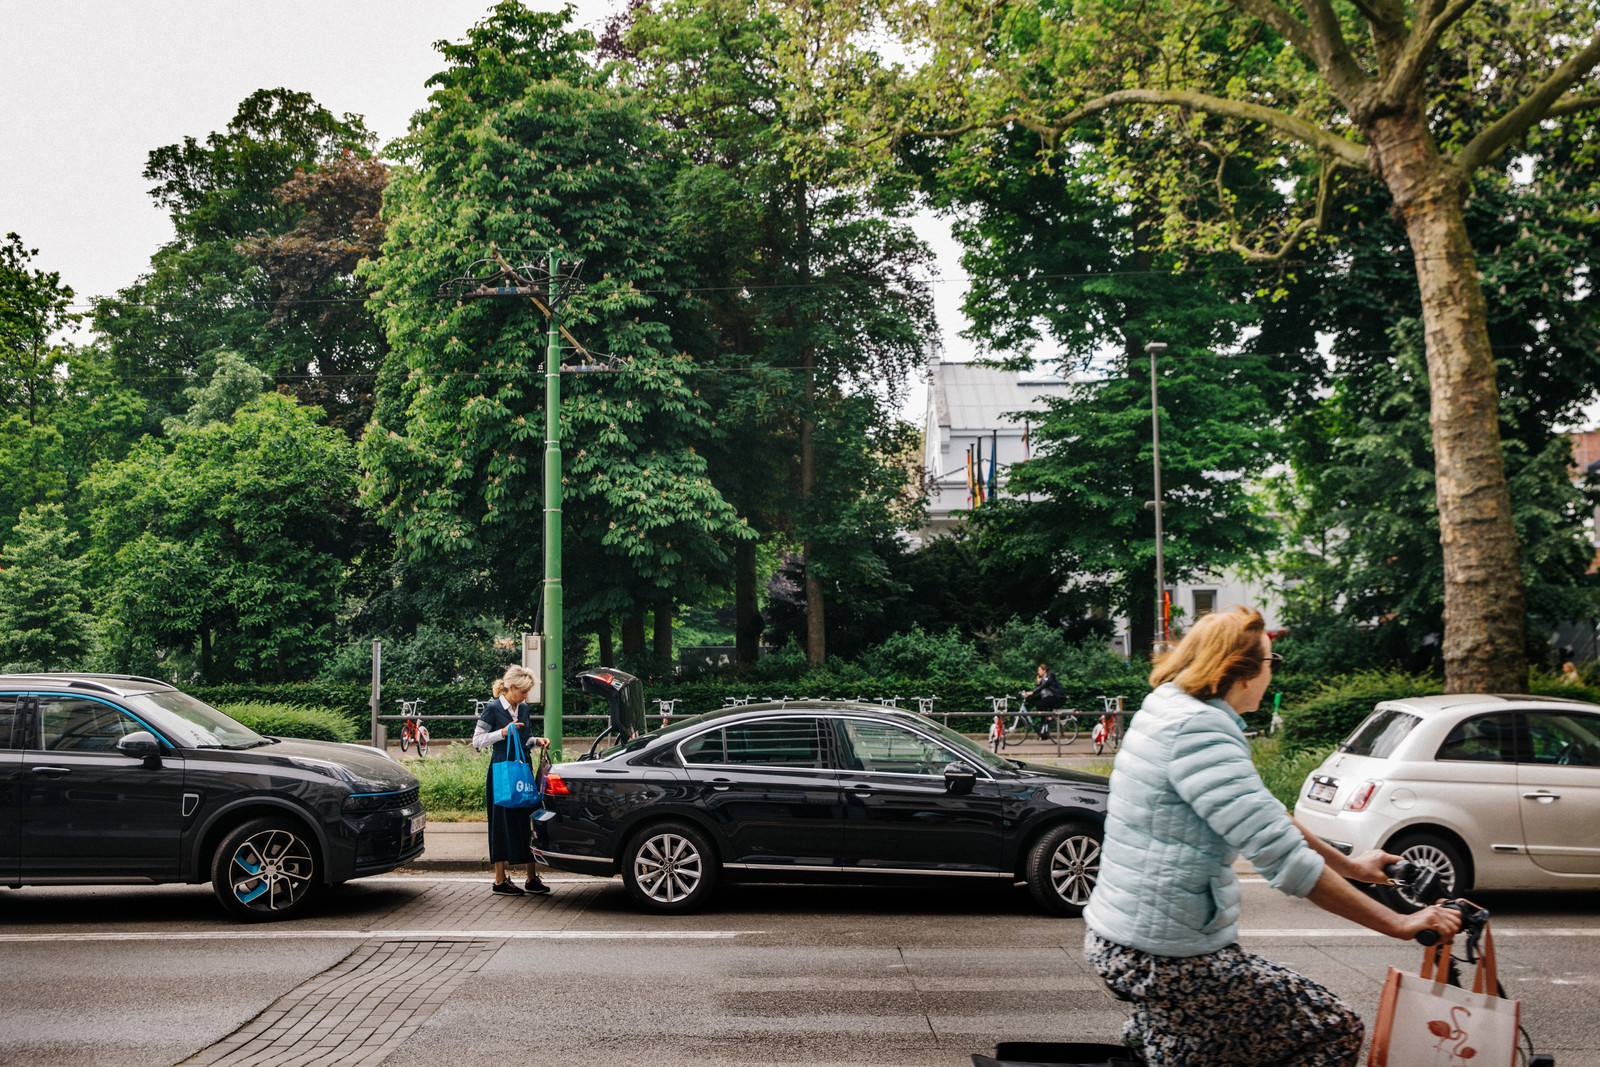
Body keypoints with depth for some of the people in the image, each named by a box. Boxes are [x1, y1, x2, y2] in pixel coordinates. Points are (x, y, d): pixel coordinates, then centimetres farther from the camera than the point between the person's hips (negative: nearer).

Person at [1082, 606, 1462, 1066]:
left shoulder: (1169, 709, 10)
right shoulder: (1198, 733, -21)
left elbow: (1264, 816, 19)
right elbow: (1286, 860, -24)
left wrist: (1349, 864, 21)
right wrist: (1400, 924, -18)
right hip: (1161, 957, -10)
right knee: (1336, 1028, -2)